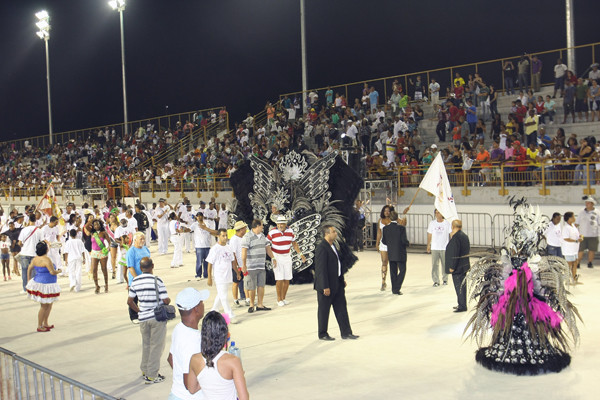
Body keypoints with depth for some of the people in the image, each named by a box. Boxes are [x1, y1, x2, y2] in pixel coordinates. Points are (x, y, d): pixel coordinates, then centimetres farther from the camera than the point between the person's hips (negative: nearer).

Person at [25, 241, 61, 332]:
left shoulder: (35, 259, 5)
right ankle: (39, 326, 10)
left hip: (37, 283, 9)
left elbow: (29, 269, 16)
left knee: (49, 305, 21)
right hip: (45, 286, -9)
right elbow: (52, 272, -22)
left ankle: (45, 324, 30)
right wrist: (59, 271, -1)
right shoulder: (46, 259, -22)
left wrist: (29, 280, 26)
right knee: (44, 306, 2)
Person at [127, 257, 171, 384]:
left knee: (146, 344, 21)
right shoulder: (157, 280, -14)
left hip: (143, 318, 5)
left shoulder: (135, 281, 0)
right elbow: (166, 300, -16)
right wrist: (168, 301, 7)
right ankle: (151, 376, 7)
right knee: (156, 345, 4)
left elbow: (130, 301, 5)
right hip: (158, 317, -5)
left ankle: (145, 370, 33)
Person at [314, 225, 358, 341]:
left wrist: (342, 279, 19)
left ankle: (346, 332, 19)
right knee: (323, 310, 6)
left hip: (337, 284, 9)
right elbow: (321, 269, -23)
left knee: (341, 309, 12)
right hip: (327, 286, -9)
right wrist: (325, 287, -23)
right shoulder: (321, 248, -20)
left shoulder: (332, 246, 10)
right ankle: (322, 334, 19)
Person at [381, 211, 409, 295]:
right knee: (402, 270, 5)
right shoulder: (401, 228, -16)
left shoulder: (385, 228, -3)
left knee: (393, 272, 14)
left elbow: (383, 241, 2)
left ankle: (394, 289, 19)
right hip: (400, 254, -4)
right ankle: (397, 288, -6)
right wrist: (408, 243, 5)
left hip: (390, 254, 4)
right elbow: (404, 240, -17)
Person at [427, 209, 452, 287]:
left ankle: (445, 279, 25)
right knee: (435, 265, -2)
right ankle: (436, 281, 3)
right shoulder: (432, 223, 4)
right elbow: (429, 235, 10)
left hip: (445, 248, -1)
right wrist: (428, 245, 8)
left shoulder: (447, 223, -2)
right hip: (434, 248, 1)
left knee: (445, 264, 8)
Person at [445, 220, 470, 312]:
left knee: (459, 286, -4)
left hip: (458, 267, -10)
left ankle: (462, 306, -1)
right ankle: (462, 304, 27)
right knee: (462, 286, 17)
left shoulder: (455, 238, -19)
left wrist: (452, 267, -17)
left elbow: (455, 253, -23)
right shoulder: (464, 236, 10)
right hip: (464, 266, 10)